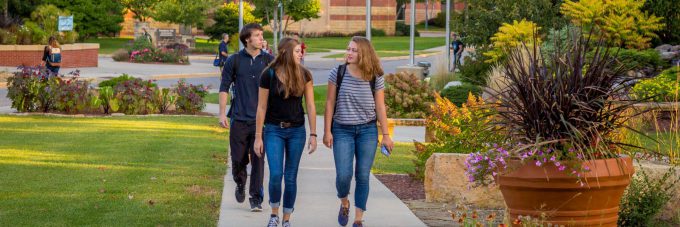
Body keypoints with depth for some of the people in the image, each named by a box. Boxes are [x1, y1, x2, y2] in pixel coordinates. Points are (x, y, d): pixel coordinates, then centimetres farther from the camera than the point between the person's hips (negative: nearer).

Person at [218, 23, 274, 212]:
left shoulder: (268, 61, 3)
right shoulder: (234, 60, 1)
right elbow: (224, 88, 4)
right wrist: (222, 113, -2)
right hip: (239, 119, 0)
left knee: (258, 159, -3)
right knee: (238, 159, 6)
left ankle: (256, 199, 4)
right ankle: (240, 185, 34)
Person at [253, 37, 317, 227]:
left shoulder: (304, 75, -2)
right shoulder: (269, 75, -8)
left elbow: (310, 106, 1)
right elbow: (261, 107, -4)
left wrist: (313, 135, -2)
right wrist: (258, 137, -3)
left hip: (296, 131, 2)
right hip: (274, 130, -2)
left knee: (291, 177, 5)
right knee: (276, 174, -12)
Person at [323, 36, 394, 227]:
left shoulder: (376, 78, -2)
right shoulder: (338, 73, -3)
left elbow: (380, 107, 2)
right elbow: (330, 103, 1)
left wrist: (386, 135, 0)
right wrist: (327, 131, -2)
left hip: (367, 130, 0)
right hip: (342, 130, 0)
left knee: (363, 176, 0)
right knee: (343, 175, -9)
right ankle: (344, 203, 24)